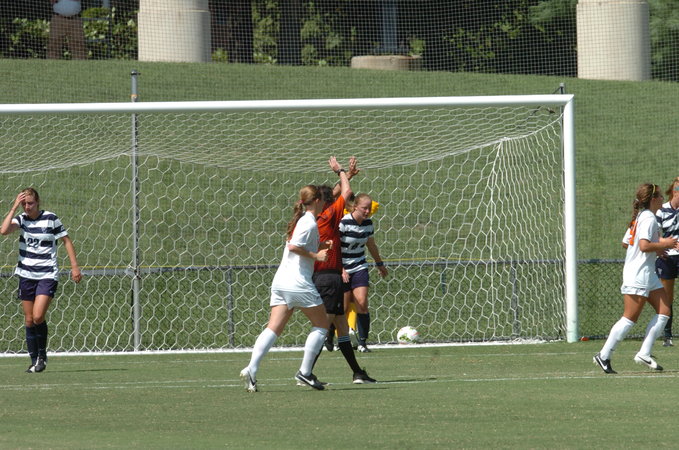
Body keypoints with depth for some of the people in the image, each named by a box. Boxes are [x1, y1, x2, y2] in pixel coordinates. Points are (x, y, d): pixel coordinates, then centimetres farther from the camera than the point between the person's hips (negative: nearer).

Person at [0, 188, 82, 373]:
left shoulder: (51, 219, -6)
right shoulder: (21, 219, 2)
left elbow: (66, 241, 2)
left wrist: (75, 266, -3)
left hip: (47, 276, -4)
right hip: (26, 275, 4)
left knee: (38, 316, -17)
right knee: (29, 320, 5)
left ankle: (42, 355, 3)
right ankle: (34, 361, 12)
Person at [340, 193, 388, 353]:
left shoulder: (368, 223, 2)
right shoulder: (343, 223, -17)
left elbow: (371, 245, 20)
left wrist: (380, 264, 32)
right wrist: (340, 270, -22)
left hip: (359, 268, 4)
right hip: (342, 269, -4)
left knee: (362, 303, -10)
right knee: (342, 307, -4)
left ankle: (363, 342, -4)